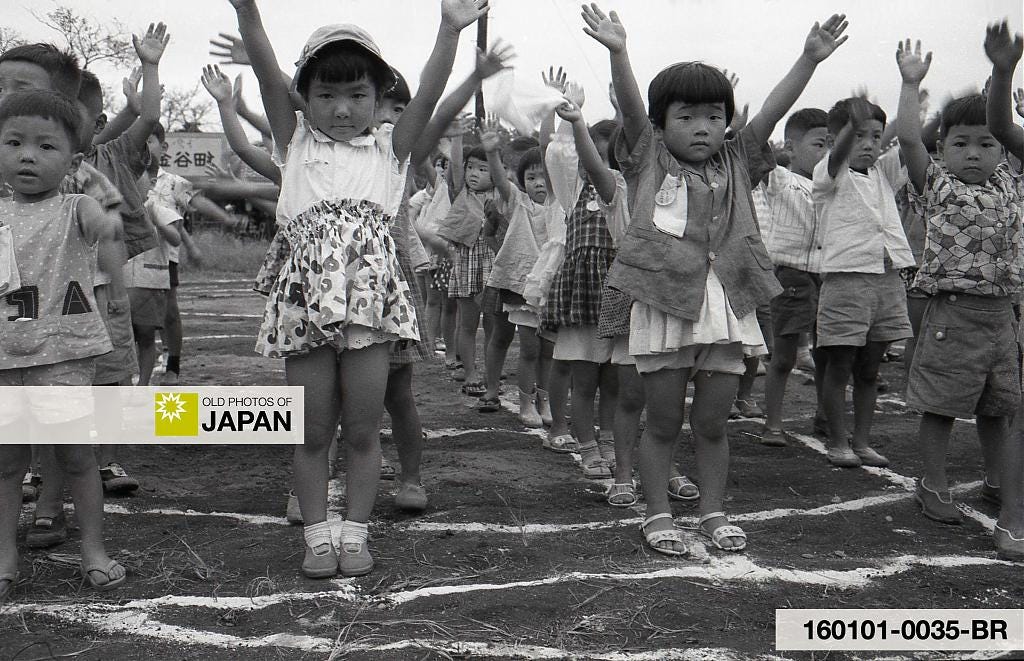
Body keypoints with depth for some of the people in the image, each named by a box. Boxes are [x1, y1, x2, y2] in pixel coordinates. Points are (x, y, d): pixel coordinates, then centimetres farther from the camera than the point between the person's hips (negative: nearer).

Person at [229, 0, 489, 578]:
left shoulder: (389, 148, 13)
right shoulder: (296, 143, 13)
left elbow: (428, 96, -1)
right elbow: (269, 76, -1)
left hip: (372, 299, 0)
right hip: (306, 298, 0)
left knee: (363, 430, 6)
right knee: (313, 431, 7)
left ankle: (355, 532, 20)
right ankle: (317, 534, 21)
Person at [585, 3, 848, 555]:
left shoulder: (736, 163, 13)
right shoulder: (649, 160, 5)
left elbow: (773, 110, 5)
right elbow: (631, 107, -10)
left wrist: (810, 58, -4)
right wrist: (617, 52, -24)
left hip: (727, 307, 3)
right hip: (664, 305, -3)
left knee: (712, 423, 12)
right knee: (662, 423, 7)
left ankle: (713, 512, 26)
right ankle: (657, 515, 21)